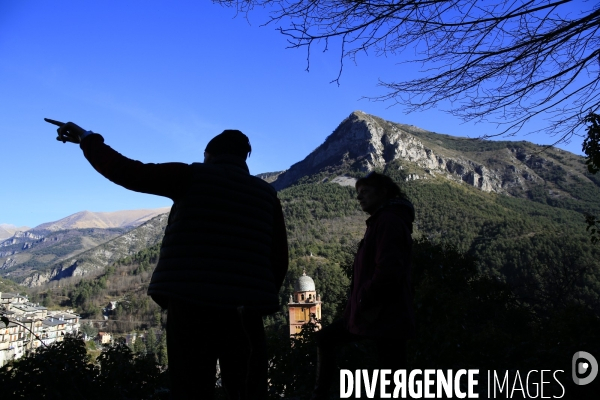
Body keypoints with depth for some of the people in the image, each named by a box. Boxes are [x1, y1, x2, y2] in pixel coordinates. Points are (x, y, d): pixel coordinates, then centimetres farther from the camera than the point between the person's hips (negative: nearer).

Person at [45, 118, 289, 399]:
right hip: (243, 310, 2)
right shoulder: (267, 194, 11)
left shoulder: (192, 177, 2)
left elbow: (126, 171, 0)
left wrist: (87, 139, 15)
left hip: (190, 306, -2)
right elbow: (279, 260, 9)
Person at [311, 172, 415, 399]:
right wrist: (359, 303, 15)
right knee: (326, 338, 19)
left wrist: (361, 301, -15)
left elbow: (389, 271, -26)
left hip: (385, 316, -11)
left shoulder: (388, 220, -15)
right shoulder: (381, 221, 19)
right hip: (376, 313, 11)